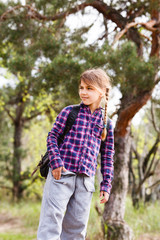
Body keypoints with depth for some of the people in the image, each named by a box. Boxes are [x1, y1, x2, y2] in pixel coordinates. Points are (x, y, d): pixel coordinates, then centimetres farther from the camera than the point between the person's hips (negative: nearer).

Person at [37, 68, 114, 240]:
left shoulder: (106, 123, 11)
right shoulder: (69, 112, 5)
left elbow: (107, 156, 14)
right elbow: (52, 136, 4)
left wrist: (106, 186, 9)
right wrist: (56, 162, -11)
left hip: (86, 179, 3)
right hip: (62, 173, -3)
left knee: (77, 226, 6)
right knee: (52, 218, -9)